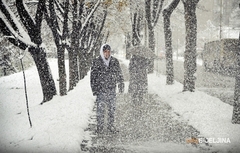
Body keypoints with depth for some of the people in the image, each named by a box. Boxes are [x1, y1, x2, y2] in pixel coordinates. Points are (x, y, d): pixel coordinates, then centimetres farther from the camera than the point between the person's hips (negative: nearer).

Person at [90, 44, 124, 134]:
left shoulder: (115, 61, 6)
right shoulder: (97, 62, -2)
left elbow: (119, 74, 13)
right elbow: (93, 76, -1)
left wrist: (121, 86, 7)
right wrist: (94, 89, -5)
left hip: (112, 89, 3)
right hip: (101, 90, -3)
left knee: (112, 108, 9)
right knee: (100, 109, -3)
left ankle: (111, 126, 21)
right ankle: (100, 127, 7)